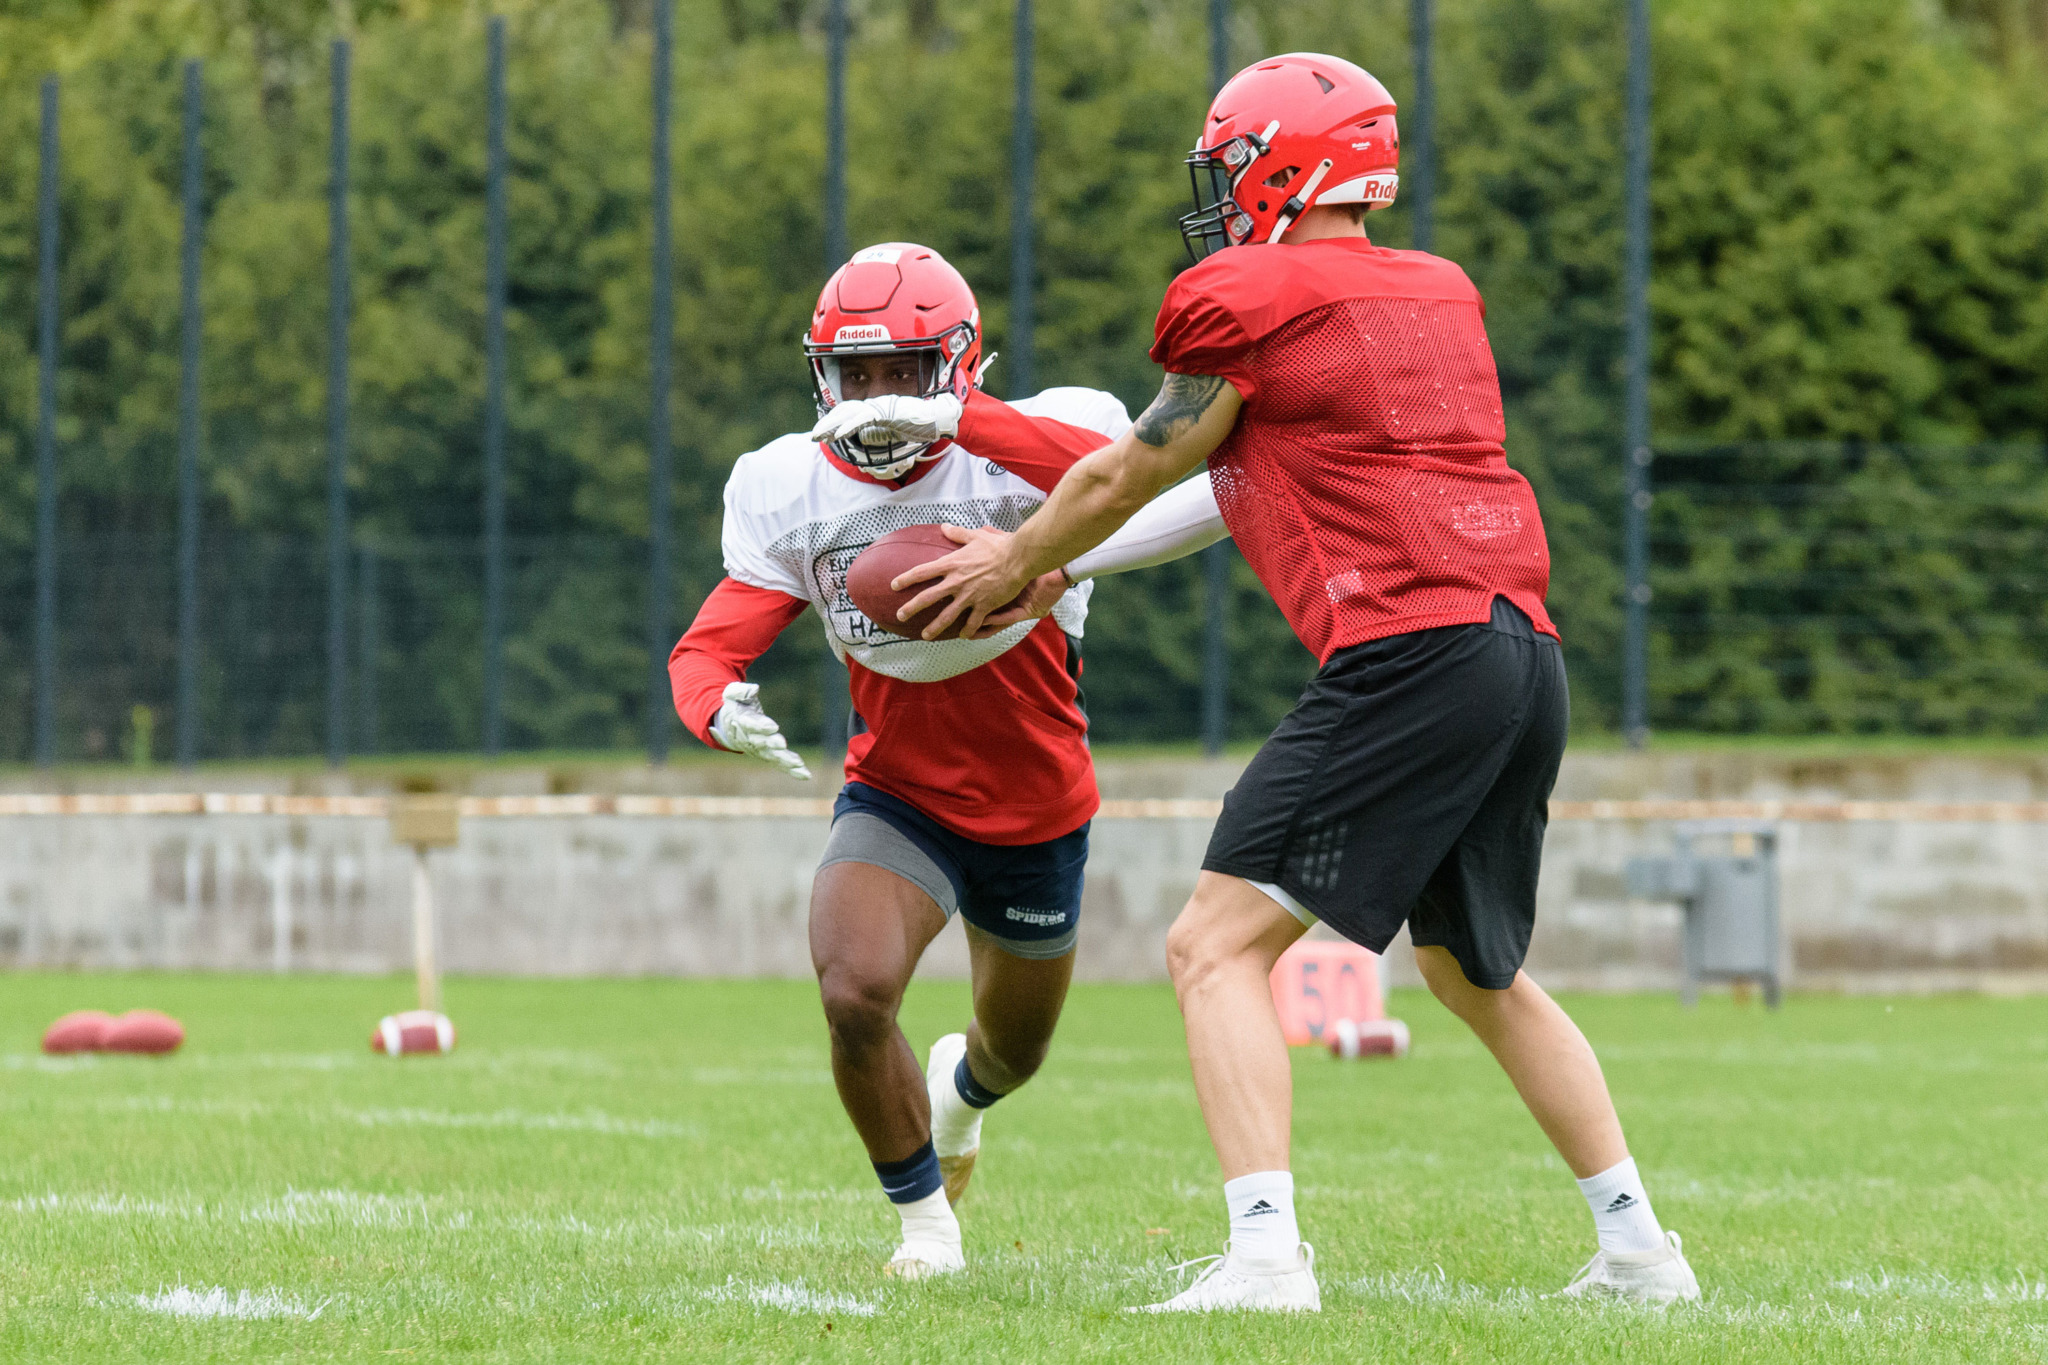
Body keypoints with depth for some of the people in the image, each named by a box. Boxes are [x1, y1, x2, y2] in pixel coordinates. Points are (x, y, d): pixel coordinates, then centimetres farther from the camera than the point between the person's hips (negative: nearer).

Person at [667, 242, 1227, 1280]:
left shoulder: (1026, 446, -22)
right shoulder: (789, 490, -12)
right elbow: (706, 650, -13)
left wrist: (956, 418, -55)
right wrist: (720, 709, -38)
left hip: (1037, 814, 0)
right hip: (898, 799, 0)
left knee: (1015, 1049, 22)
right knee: (855, 996, -28)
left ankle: (962, 1082, 64)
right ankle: (922, 1212, 0)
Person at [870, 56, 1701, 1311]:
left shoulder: (1250, 302, -1)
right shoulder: (1444, 295, 21)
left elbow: (1129, 476, 12)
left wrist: (1016, 563, 31)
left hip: (1412, 654, -8)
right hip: (1529, 651, 8)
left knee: (1219, 946, -7)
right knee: (1480, 972, 25)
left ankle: (1265, 1252, -22)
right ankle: (1637, 1247, 26)